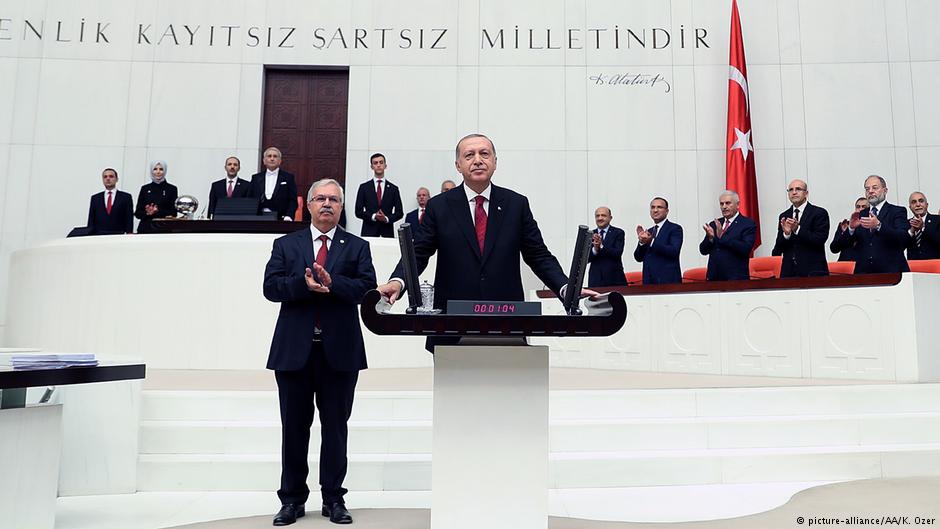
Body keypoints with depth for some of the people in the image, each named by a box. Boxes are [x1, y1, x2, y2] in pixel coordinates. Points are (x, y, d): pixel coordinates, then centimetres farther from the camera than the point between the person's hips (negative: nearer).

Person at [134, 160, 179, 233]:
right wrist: (147, 213, -12)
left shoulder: (172, 189, 4)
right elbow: (137, 213, 9)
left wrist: (158, 211, -17)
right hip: (145, 229, 2)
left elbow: (173, 213, -2)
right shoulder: (145, 189, 11)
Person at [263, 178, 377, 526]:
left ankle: (334, 498, 20)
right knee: (294, 426, 9)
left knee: (335, 427, 7)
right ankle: (292, 499, 22)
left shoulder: (357, 247, 7)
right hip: (294, 349, 1)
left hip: (340, 350, -1)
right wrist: (303, 283, -19)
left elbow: (367, 286, -6)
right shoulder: (285, 245, 10)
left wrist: (331, 282, -21)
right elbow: (271, 287, -2)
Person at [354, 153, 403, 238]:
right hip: (369, 231, -1)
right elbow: (358, 211, 4)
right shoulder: (364, 187, 8)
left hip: (387, 232, 1)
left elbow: (399, 212, 8)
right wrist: (373, 216, -12)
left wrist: (387, 218, -10)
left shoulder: (393, 189, 9)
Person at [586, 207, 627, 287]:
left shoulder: (618, 233, 2)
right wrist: (595, 249, -18)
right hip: (595, 279, 1)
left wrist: (601, 246, -22)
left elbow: (618, 254, -11)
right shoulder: (590, 234, 9)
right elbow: (586, 259, 1)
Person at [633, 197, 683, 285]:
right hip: (649, 281, 5)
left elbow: (674, 251, -17)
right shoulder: (648, 232, 17)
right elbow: (638, 258, 11)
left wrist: (652, 241, -24)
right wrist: (641, 241, -7)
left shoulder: (675, 228, 0)